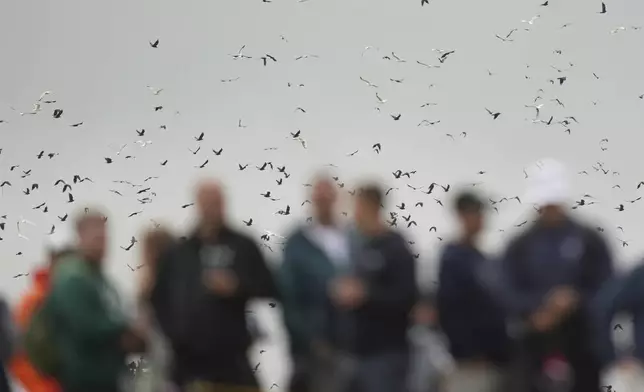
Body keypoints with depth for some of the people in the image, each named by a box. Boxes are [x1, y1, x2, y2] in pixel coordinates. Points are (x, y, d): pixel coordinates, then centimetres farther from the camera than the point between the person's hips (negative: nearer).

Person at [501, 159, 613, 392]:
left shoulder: (590, 241, 5)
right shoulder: (520, 247, 8)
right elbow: (510, 295, 0)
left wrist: (575, 302, -17)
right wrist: (537, 312, -19)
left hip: (582, 344, 0)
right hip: (535, 344, 1)